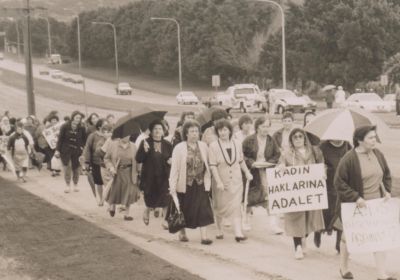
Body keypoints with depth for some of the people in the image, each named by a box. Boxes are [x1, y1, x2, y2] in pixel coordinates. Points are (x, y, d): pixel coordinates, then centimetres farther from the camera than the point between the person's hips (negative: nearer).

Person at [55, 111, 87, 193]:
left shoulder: (82, 128, -1)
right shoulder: (65, 127, -5)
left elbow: (84, 139, 10)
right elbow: (60, 139, -3)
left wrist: (82, 147, -3)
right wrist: (57, 150, -5)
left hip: (77, 151, 2)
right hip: (66, 150, -2)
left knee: (76, 168, 4)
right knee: (67, 167, -7)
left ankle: (75, 185, 22)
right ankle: (68, 185, 4)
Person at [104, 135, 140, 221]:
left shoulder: (133, 146, 2)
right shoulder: (113, 145, -3)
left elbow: (137, 161, 6)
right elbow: (106, 158, 1)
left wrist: (137, 173, 0)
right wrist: (111, 167, -14)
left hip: (129, 173, 1)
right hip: (117, 172, -1)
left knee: (129, 194, 0)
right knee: (115, 192, 6)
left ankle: (127, 213, 12)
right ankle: (112, 206, 37)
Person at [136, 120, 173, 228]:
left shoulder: (167, 145, 2)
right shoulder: (145, 143, -4)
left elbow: (172, 158, 10)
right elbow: (138, 159, -8)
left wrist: (170, 161, -13)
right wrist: (144, 150, -25)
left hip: (164, 176, 1)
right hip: (149, 176, -1)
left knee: (165, 199, -8)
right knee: (150, 199, 9)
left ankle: (166, 219, 5)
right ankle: (147, 212, 42)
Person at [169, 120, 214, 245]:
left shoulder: (203, 146, 3)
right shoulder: (179, 148, -6)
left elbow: (207, 164, 8)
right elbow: (174, 168, -8)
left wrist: (208, 181, 5)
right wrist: (172, 186, -12)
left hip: (200, 184, 2)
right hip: (185, 184, -2)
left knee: (203, 209, -6)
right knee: (184, 210, 10)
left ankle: (204, 236, -6)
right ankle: (182, 233, 29)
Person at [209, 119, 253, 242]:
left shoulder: (237, 145, 3)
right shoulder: (213, 146, -9)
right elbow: (213, 166, -13)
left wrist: (247, 173, 9)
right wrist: (219, 182, -19)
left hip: (236, 181, 2)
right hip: (221, 182, -2)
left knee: (236, 206, -5)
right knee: (220, 206, 11)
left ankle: (238, 233, -10)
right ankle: (220, 230, 29)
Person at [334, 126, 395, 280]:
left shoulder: (378, 154, 0)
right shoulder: (349, 159, -19)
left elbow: (387, 174, 15)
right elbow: (339, 182, -17)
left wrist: (387, 191, 1)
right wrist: (355, 197, -21)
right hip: (355, 205, -5)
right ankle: (344, 267, 35)